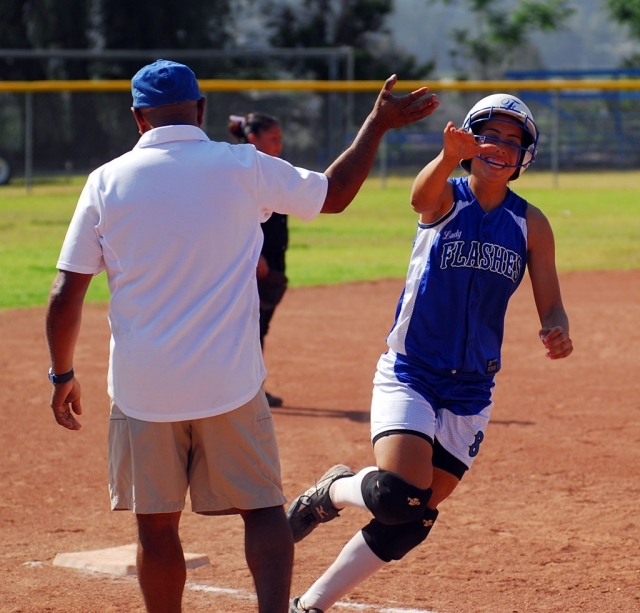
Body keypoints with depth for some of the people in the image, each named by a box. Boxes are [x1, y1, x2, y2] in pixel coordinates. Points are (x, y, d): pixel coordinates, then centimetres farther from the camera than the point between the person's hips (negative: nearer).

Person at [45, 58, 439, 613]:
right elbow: (334, 193, 12)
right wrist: (378, 124, 24)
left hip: (140, 387, 1)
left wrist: (63, 374, 12)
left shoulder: (106, 182, -1)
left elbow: (65, 296, -1)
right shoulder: (242, 168, -3)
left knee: (156, 527, 11)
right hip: (229, 381, -1)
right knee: (262, 508, 7)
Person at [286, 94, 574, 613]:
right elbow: (422, 195, -32)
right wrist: (450, 157, -55)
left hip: (471, 392, 4)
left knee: (411, 522, 3)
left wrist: (556, 333, -22)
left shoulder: (530, 224, 2)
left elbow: (551, 307, 3)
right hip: (409, 376, -4)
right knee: (398, 496, -24)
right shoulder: (446, 197, -7)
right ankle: (333, 491, 10)